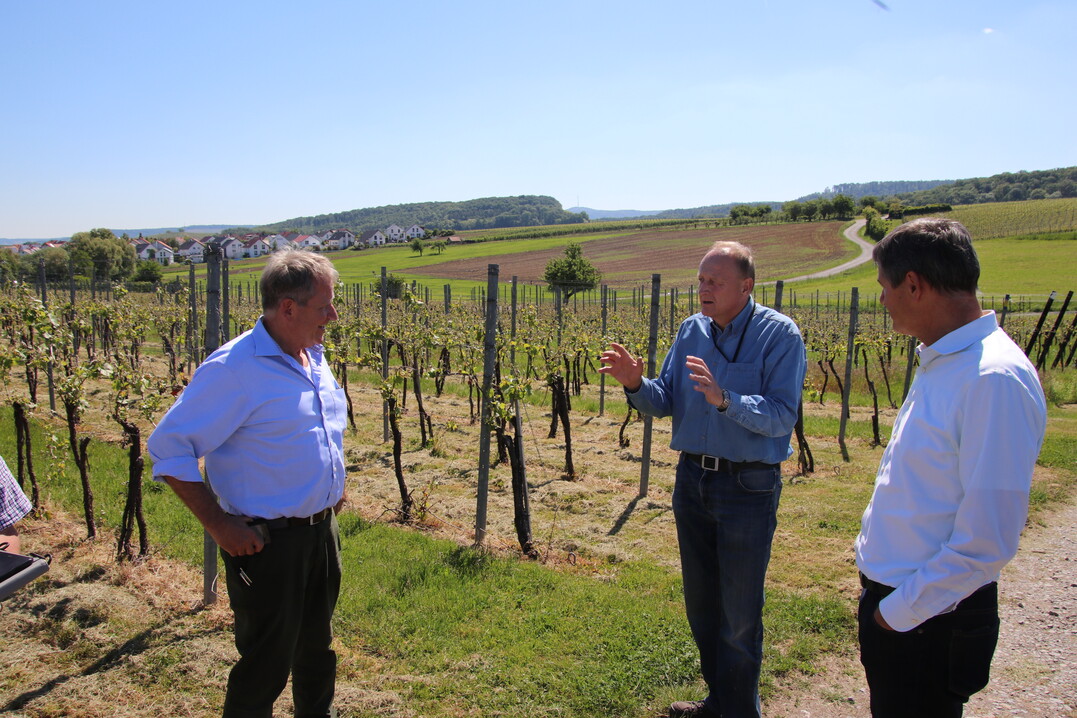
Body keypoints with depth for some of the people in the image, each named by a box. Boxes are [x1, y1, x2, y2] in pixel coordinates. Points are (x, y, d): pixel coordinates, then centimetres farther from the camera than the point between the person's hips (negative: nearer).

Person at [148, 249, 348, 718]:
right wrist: (218, 526, -19)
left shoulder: (313, 357, 5)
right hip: (266, 543, -7)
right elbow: (167, 448, -18)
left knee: (317, 648, 24)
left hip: (322, 531, 8)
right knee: (265, 665, 7)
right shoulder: (234, 369, -21)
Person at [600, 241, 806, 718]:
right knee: (700, 604, 19)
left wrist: (724, 399, -34)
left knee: (740, 613, 6)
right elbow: (665, 402, 3)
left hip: (749, 488, -6)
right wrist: (635, 384, -17)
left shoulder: (779, 335, -12)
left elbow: (782, 417, -21)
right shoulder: (691, 330, 4)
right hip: (692, 480, 6)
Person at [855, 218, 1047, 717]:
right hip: (888, 601, 8)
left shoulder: (995, 380, -24)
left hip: (929, 620, -8)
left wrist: (901, 611, -16)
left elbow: (986, 540, -25)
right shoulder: (940, 362, 5)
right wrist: (880, 596, 13)